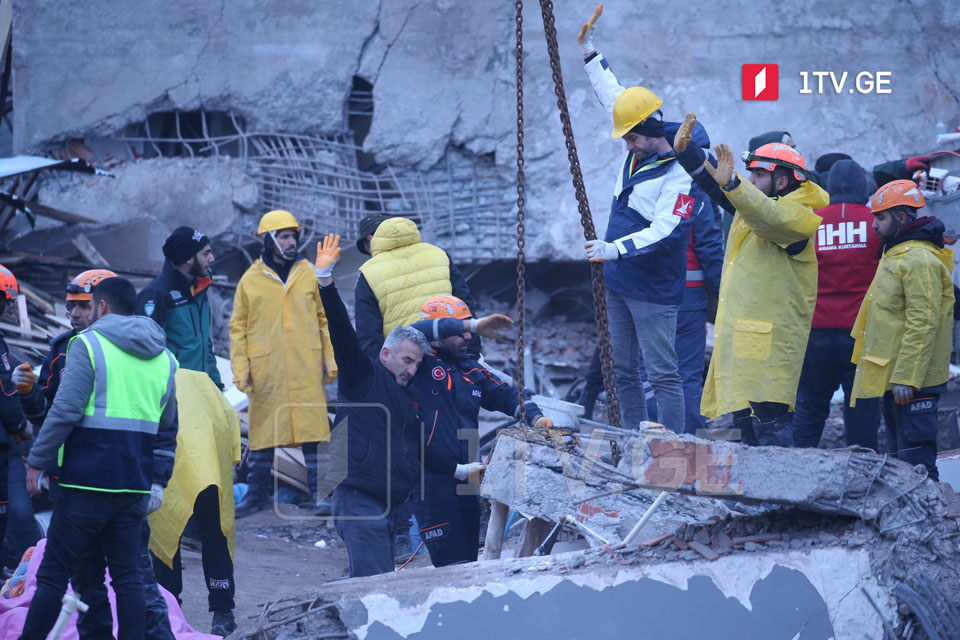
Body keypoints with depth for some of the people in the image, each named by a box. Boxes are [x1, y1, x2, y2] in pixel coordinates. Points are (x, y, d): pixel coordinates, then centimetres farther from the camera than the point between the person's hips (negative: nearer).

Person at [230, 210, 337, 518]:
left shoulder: (309, 274, 8)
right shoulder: (251, 281, 4)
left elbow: (326, 318, 12)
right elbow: (238, 327, 8)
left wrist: (330, 359, 6)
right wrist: (240, 368, 0)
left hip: (306, 369, 0)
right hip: (266, 370, 0)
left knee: (313, 428, -3)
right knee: (263, 432, 3)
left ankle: (319, 492, 3)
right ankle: (257, 492, 13)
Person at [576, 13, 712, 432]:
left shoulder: (682, 175, -17)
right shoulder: (636, 153, 8)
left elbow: (664, 233, -26)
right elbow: (614, 99, 23)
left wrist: (616, 249, -35)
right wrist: (591, 56, 26)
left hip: (653, 290, -9)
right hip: (618, 284, 9)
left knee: (662, 373, -10)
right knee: (622, 371, 11)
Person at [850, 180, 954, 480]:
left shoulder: (919, 261, -16)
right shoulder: (896, 256, 18)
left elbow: (923, 324, -22)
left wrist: (906, 377, -25)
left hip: (911, 383, -11)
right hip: (894, 378, 11)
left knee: (915, 461, -11)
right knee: (900, 458, 15)